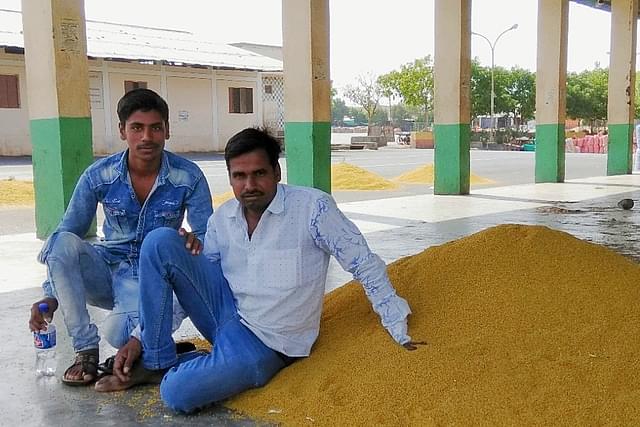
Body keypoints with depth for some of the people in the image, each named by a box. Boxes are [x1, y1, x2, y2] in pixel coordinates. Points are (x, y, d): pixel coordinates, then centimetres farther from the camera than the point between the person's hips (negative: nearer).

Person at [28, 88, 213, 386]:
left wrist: (194, 240, -36)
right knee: (62, 243, -28)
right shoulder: (98, 176, -8)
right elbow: (67, 234, -2)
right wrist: (51, 296, -12)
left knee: (119, 335, -33)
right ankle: (85, 349, -17)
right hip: (107, 269, 3)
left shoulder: (188, 177, -12)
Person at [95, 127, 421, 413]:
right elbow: (185, 277, 8)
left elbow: (365, 265, -11)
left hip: (264, 342, -5)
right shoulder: (221, 220, 0)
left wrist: (402, 335, -10)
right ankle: (155, 361, -6)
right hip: (226, 311, 6)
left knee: (177, 394, -32)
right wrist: (139, 338, 2)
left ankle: (169, 371, 7)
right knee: (160, 241, -15)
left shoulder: (313, 207, -17)